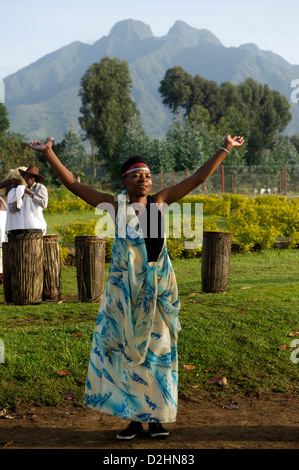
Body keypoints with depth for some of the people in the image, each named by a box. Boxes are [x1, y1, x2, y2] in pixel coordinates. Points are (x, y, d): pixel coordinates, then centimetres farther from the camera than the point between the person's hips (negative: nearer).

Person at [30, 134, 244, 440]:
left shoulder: (160, 201, 6)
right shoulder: (116, 206, 2)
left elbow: (198, 178, 9)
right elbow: (73, 184, 1)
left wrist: (224, 149, 9)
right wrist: (49, 154, -4)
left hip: (158, 287, 1)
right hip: (125, 288, -1)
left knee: (156, 349, 6)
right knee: (126, 350, 2)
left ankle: (156, 416, 16)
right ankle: (134, 417, 13)